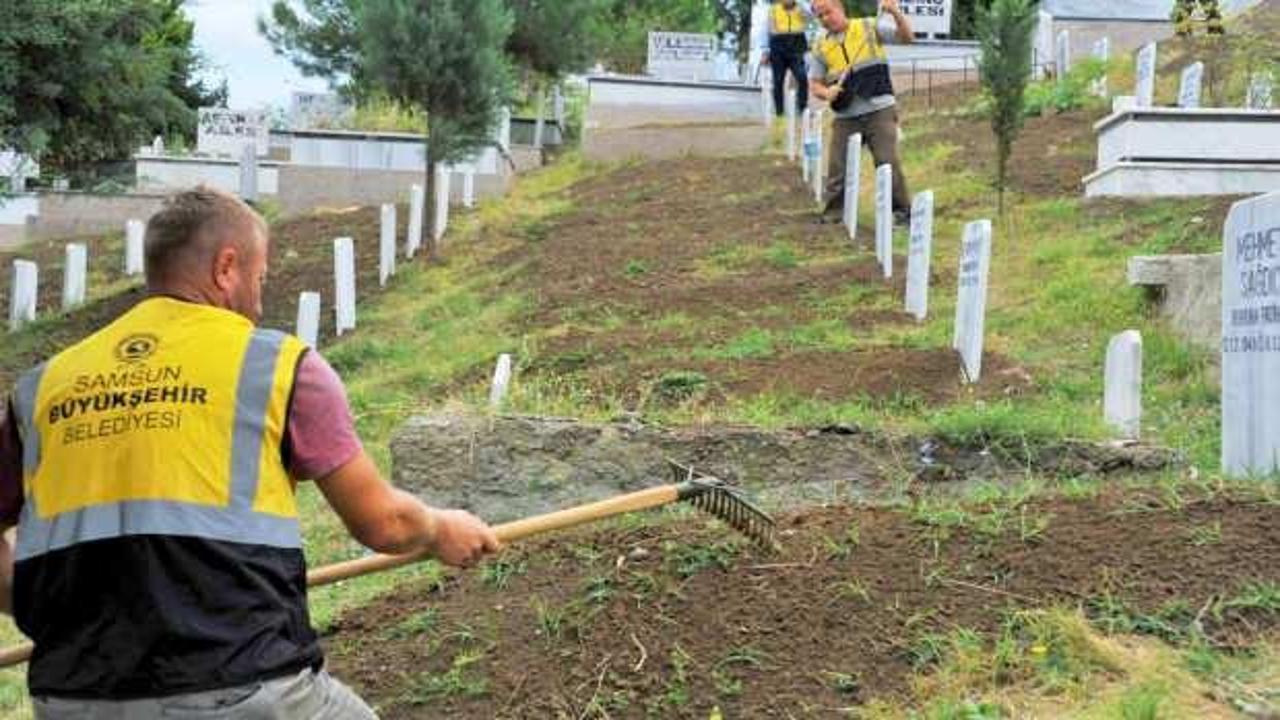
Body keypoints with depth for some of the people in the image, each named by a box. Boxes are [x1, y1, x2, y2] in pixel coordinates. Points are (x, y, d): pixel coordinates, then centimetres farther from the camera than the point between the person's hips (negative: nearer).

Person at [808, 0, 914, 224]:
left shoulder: (869, 27, 3)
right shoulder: (821, 46, 8)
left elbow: (907, 38, 0)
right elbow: (814, 84, 9)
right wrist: (826, 93, -14)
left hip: (879, 110, -3)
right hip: (846, 116, 3)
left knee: (888, 162, -5)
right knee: (837, 166, 4)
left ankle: (902, 209, 9)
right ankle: (832, 212, 18)